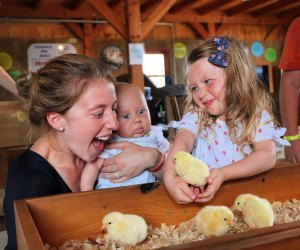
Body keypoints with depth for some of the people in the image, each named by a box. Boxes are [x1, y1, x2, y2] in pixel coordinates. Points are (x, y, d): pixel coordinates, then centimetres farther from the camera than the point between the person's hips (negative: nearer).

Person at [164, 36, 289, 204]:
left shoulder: (257, 115, -1)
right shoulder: (195, 116, 3)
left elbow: (268, 156, -13)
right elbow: (182, 143, -15)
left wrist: (224, 174, -28)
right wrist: (170, 177, -35)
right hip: (198, 192, 2)